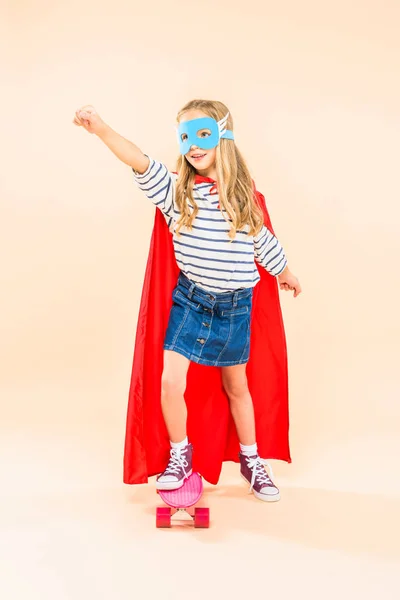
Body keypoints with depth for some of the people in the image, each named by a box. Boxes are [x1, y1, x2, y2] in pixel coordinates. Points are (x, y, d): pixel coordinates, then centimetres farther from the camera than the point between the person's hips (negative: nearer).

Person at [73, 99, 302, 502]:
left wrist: (284, 272, 26)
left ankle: (250, 460, 36)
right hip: (189, 299, -1)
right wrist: (101, 129, -41)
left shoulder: (244, 194, -3)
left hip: (236, 305, 1)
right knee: (170, 382, -10)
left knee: (236, 386, 14)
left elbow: (262, 239, 12)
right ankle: (180, 456, 18)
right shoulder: (175, 189, -8)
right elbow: (141, 163, -25)